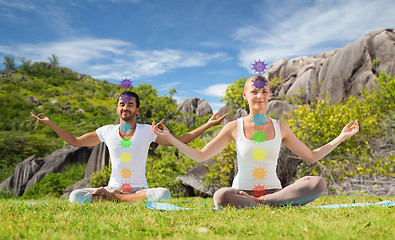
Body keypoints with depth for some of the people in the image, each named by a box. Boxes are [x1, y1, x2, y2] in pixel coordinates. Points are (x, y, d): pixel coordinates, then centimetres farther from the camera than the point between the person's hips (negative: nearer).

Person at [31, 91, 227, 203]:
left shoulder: (148, 131, 1)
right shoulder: (107, 132, 6)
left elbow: (179, 141, 4)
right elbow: (75, 142, 15)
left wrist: (208, 125, -3)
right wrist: (50, 124, 10)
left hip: (139, 189, 0)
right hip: (113, 187, 0)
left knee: (164, 194, -35)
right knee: (75, 196, -24)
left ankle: (112, 198, -22)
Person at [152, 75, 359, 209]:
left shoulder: (280, 127, 9)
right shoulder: (235, 127, 3)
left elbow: (312, 156, 16)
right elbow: (200, 156, 4)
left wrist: (341, 137, 11)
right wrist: (169, 138, -5)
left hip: (274, 192, 3)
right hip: (241, 193, -3)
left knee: (318, 183, -25)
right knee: (221, 197, -39)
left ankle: (258, 203, -22)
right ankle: (273, 208, -23)